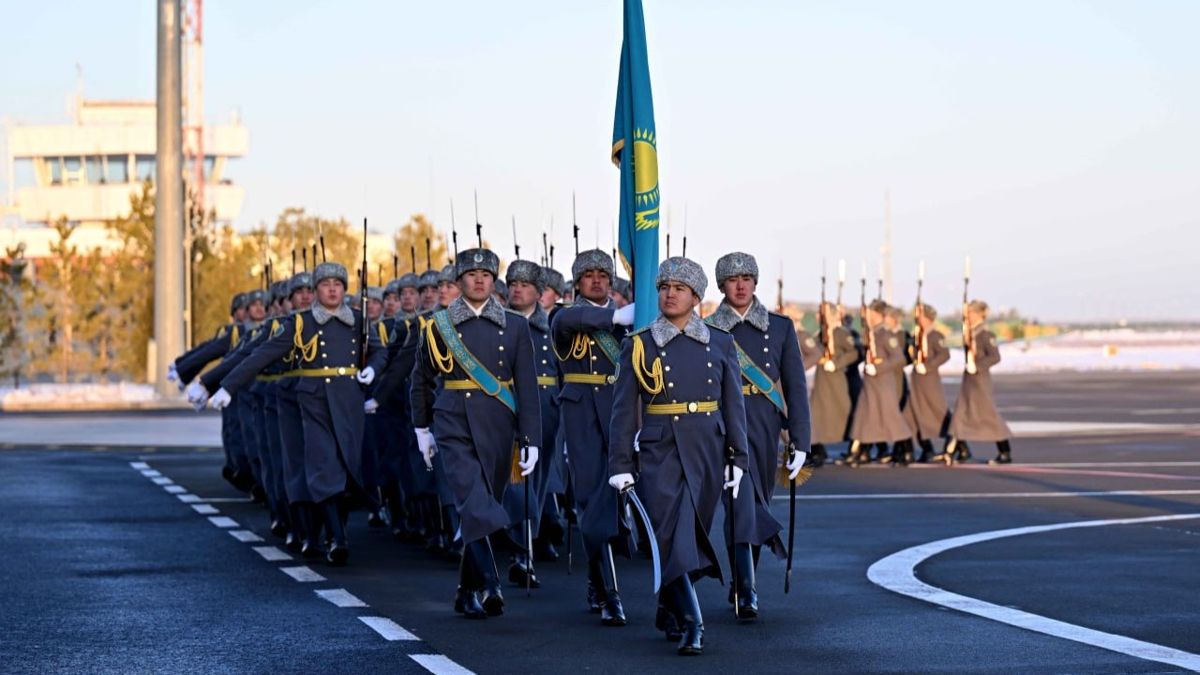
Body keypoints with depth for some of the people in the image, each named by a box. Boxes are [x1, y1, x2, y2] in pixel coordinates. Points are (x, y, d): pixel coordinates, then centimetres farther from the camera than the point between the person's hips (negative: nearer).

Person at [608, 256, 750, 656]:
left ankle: (668, 611, 27)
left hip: (707, 453, 2)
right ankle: (691, 623, -11)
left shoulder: (720, 344, 7)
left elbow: (734, 406, 8)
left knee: (692, 535, 7)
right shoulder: (638, 346, 2)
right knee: (672, 536, -11)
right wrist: (620, 466, -3)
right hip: (659, 453, -2)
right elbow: (624, 410, 1)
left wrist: (738, 459, 3)